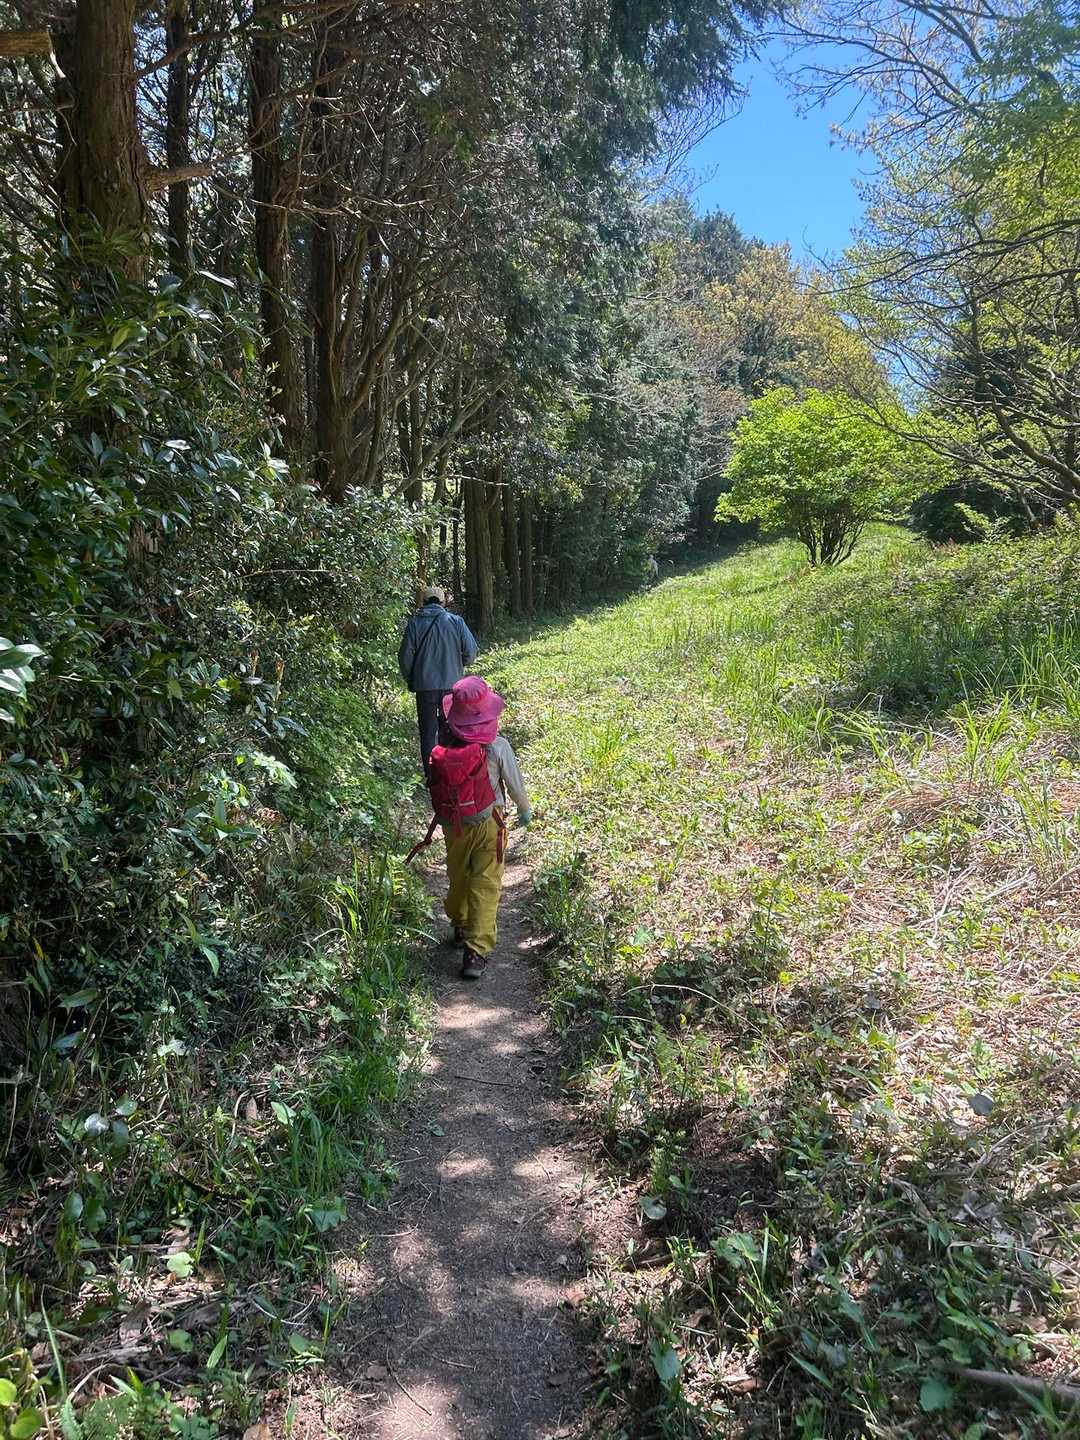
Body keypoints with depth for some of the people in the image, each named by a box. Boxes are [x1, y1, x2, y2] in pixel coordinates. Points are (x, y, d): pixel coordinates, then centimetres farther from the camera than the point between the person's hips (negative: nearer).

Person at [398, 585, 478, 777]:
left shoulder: (415, 623, -3)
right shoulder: (456, 621, -3)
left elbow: (405, 657, -3)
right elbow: (471, 651, -5)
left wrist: (410, 681, 11)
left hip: (424, 687, -1)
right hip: (452, 685, 1)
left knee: (428, 732, 8)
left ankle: (431, 776, 8)